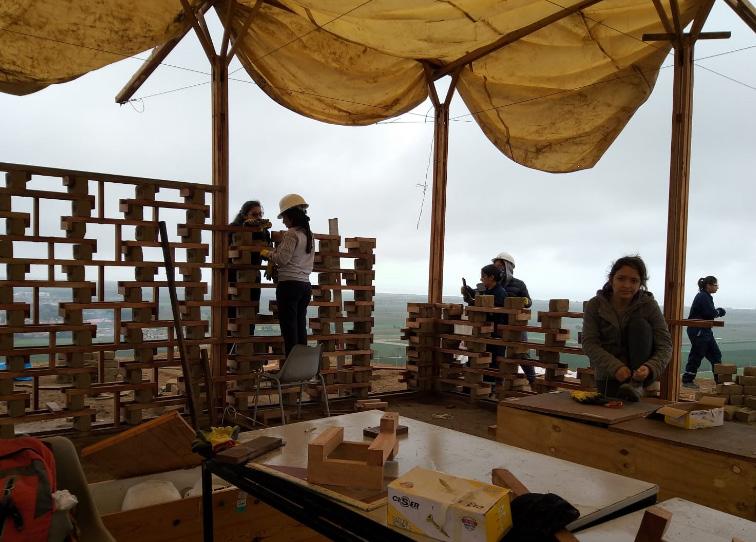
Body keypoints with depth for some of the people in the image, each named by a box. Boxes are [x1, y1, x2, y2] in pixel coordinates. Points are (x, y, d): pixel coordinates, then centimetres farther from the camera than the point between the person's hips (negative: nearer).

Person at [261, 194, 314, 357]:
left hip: (289, 284, -8)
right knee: (300, 328, 11)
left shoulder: (291, 234, -9)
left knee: (289, 330, -5)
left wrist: (268, 253, 5)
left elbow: (282, 258, -14)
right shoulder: (309, 235, 16)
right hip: (305, 284, 8)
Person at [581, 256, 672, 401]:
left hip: (640, 373, 1)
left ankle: (637, 385, -23)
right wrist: (615, 367, -31)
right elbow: (589, 344, -14)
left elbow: (665, 345, -13)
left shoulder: (649, 305, -8)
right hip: (609, 374, -1)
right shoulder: (595, 305, -7)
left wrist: (650, 368, -35)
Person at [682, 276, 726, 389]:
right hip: (698, 331, -10)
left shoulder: (706, 296, 15)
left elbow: (709, 313, 13)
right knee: (697, 355, -4)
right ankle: (687, 381, 5)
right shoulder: (702, 297, -16)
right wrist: (720, 312, -3)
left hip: (705, 331, 10)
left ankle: (719, 380, 21)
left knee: (715, 354, 13)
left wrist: (718, 312, -5)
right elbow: (712, 313, -22)